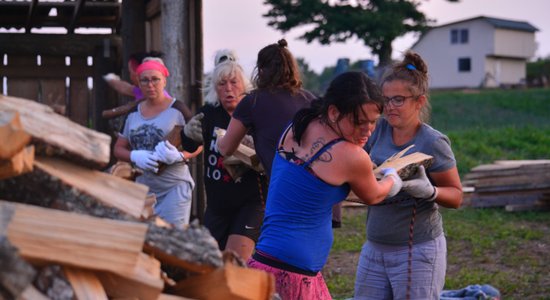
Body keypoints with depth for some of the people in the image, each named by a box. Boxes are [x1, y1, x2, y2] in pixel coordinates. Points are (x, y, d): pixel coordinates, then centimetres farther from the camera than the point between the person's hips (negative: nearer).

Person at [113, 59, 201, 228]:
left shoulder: (178, 110, -3)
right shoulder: (133, 114, 11)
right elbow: (118, 149, 13)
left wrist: (179, 156, -22)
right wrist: (135, 156, -9)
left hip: (174, 188, -5)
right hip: (142, 188, 5)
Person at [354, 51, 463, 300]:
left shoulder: (433, 143, -13)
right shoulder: (379, 130, 0)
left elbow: (456, 196, -8)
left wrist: (429, 192, -27)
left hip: (417, 251, -6)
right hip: (375, 248, 6)